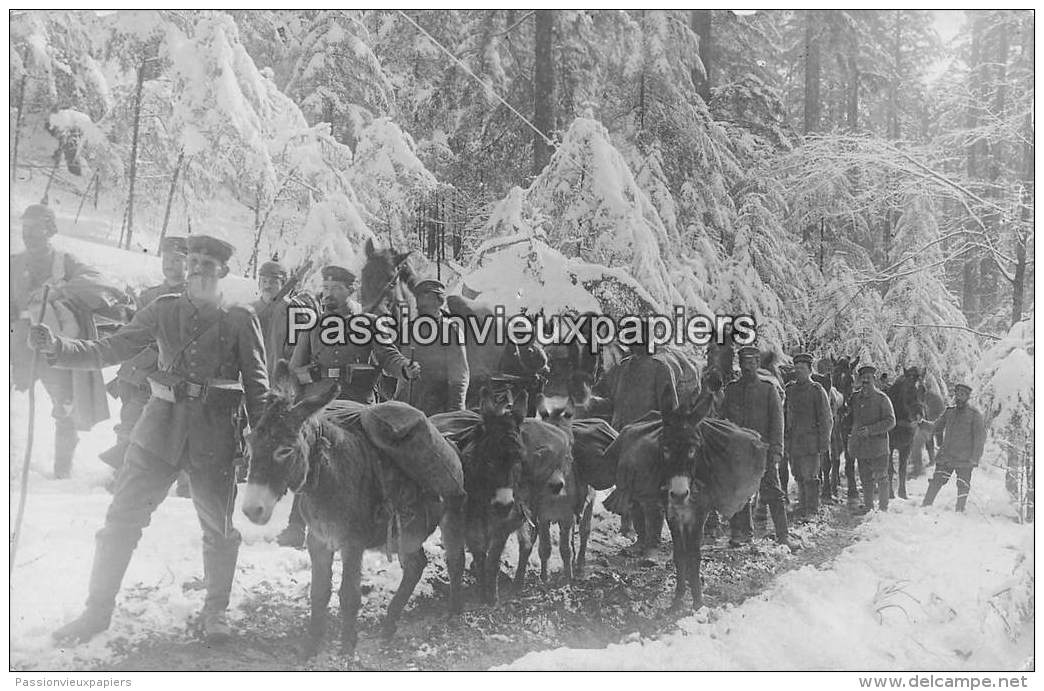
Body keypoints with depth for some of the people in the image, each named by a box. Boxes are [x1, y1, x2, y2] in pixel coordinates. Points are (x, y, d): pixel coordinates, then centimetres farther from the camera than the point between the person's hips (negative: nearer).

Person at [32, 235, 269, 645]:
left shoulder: (241, 320, 1)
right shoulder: (164, 310, 6)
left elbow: (257, 385, 2)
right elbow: (111, 350, 2)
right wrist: (57, 348, -13)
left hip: (215, 435, -2)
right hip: (161, 427, 2)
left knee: (219, 530, 7)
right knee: (121, 518, 2)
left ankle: (215, 611, 28)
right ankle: (97, 611, 18)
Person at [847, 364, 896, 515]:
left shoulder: (881, 398, -6)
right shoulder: (855, 397, 9)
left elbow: (891, 421, -11)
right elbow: (851, 418, 22)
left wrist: (870, 430, -20)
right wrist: (851, 438, 10)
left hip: (877, 444, -5)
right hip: (861, 445, 5)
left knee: (881, 478, 2)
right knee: (865, 478, 10)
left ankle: (884, 507, 12)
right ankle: (868, 505, 20)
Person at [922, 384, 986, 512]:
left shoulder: (974, 414, -5)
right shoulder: (950, 411, 9)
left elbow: (980, 437, -7)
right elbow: (938, 427, 28)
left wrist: (975, 458, -12)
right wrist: (941, 443, 19)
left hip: (964, 459, -4)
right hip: (946, 456, 4)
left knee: (963, 486, 2)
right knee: (936, 481, -2)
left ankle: (959, 511, 12)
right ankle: (925, 506, 1)